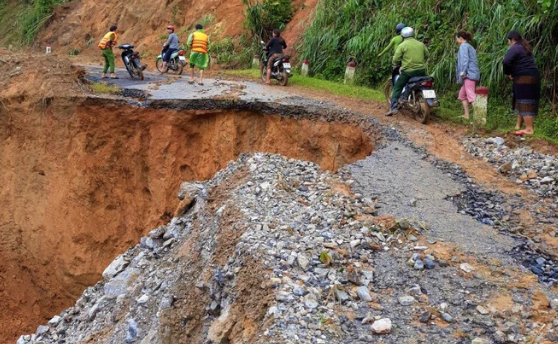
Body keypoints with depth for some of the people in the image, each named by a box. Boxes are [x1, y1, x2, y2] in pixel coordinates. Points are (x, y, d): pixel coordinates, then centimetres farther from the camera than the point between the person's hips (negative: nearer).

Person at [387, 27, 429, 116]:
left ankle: (393, 108, -6)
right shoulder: (421, 44, 11)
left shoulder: (402, 45, -3)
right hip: (421, 71, 4)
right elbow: (426, 55, 21)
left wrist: (395, 64, 15)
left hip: (407, 71, -4)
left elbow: (396, 60, -7)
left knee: (397, 88, 6)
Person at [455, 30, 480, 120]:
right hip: (474, 75, 10)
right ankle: (466, 115, 20)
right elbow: (474, 61, 19)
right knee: (462, 95, 19)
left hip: (469, 75, -10)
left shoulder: (463, 46, -4)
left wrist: (463, 72, -20)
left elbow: (465, 60, -17)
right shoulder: (470, 47, 23)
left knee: (471, 97, -15)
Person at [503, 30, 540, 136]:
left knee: (524, 103, -9)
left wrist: (508, 73, -6)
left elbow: (506, 62, -22)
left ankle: (529, 129, -11)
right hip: (533, 76, 10)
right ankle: (518, 126, 21)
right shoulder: (526, 48, 21)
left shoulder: (515, 48, -9)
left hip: (524, 78, -10)